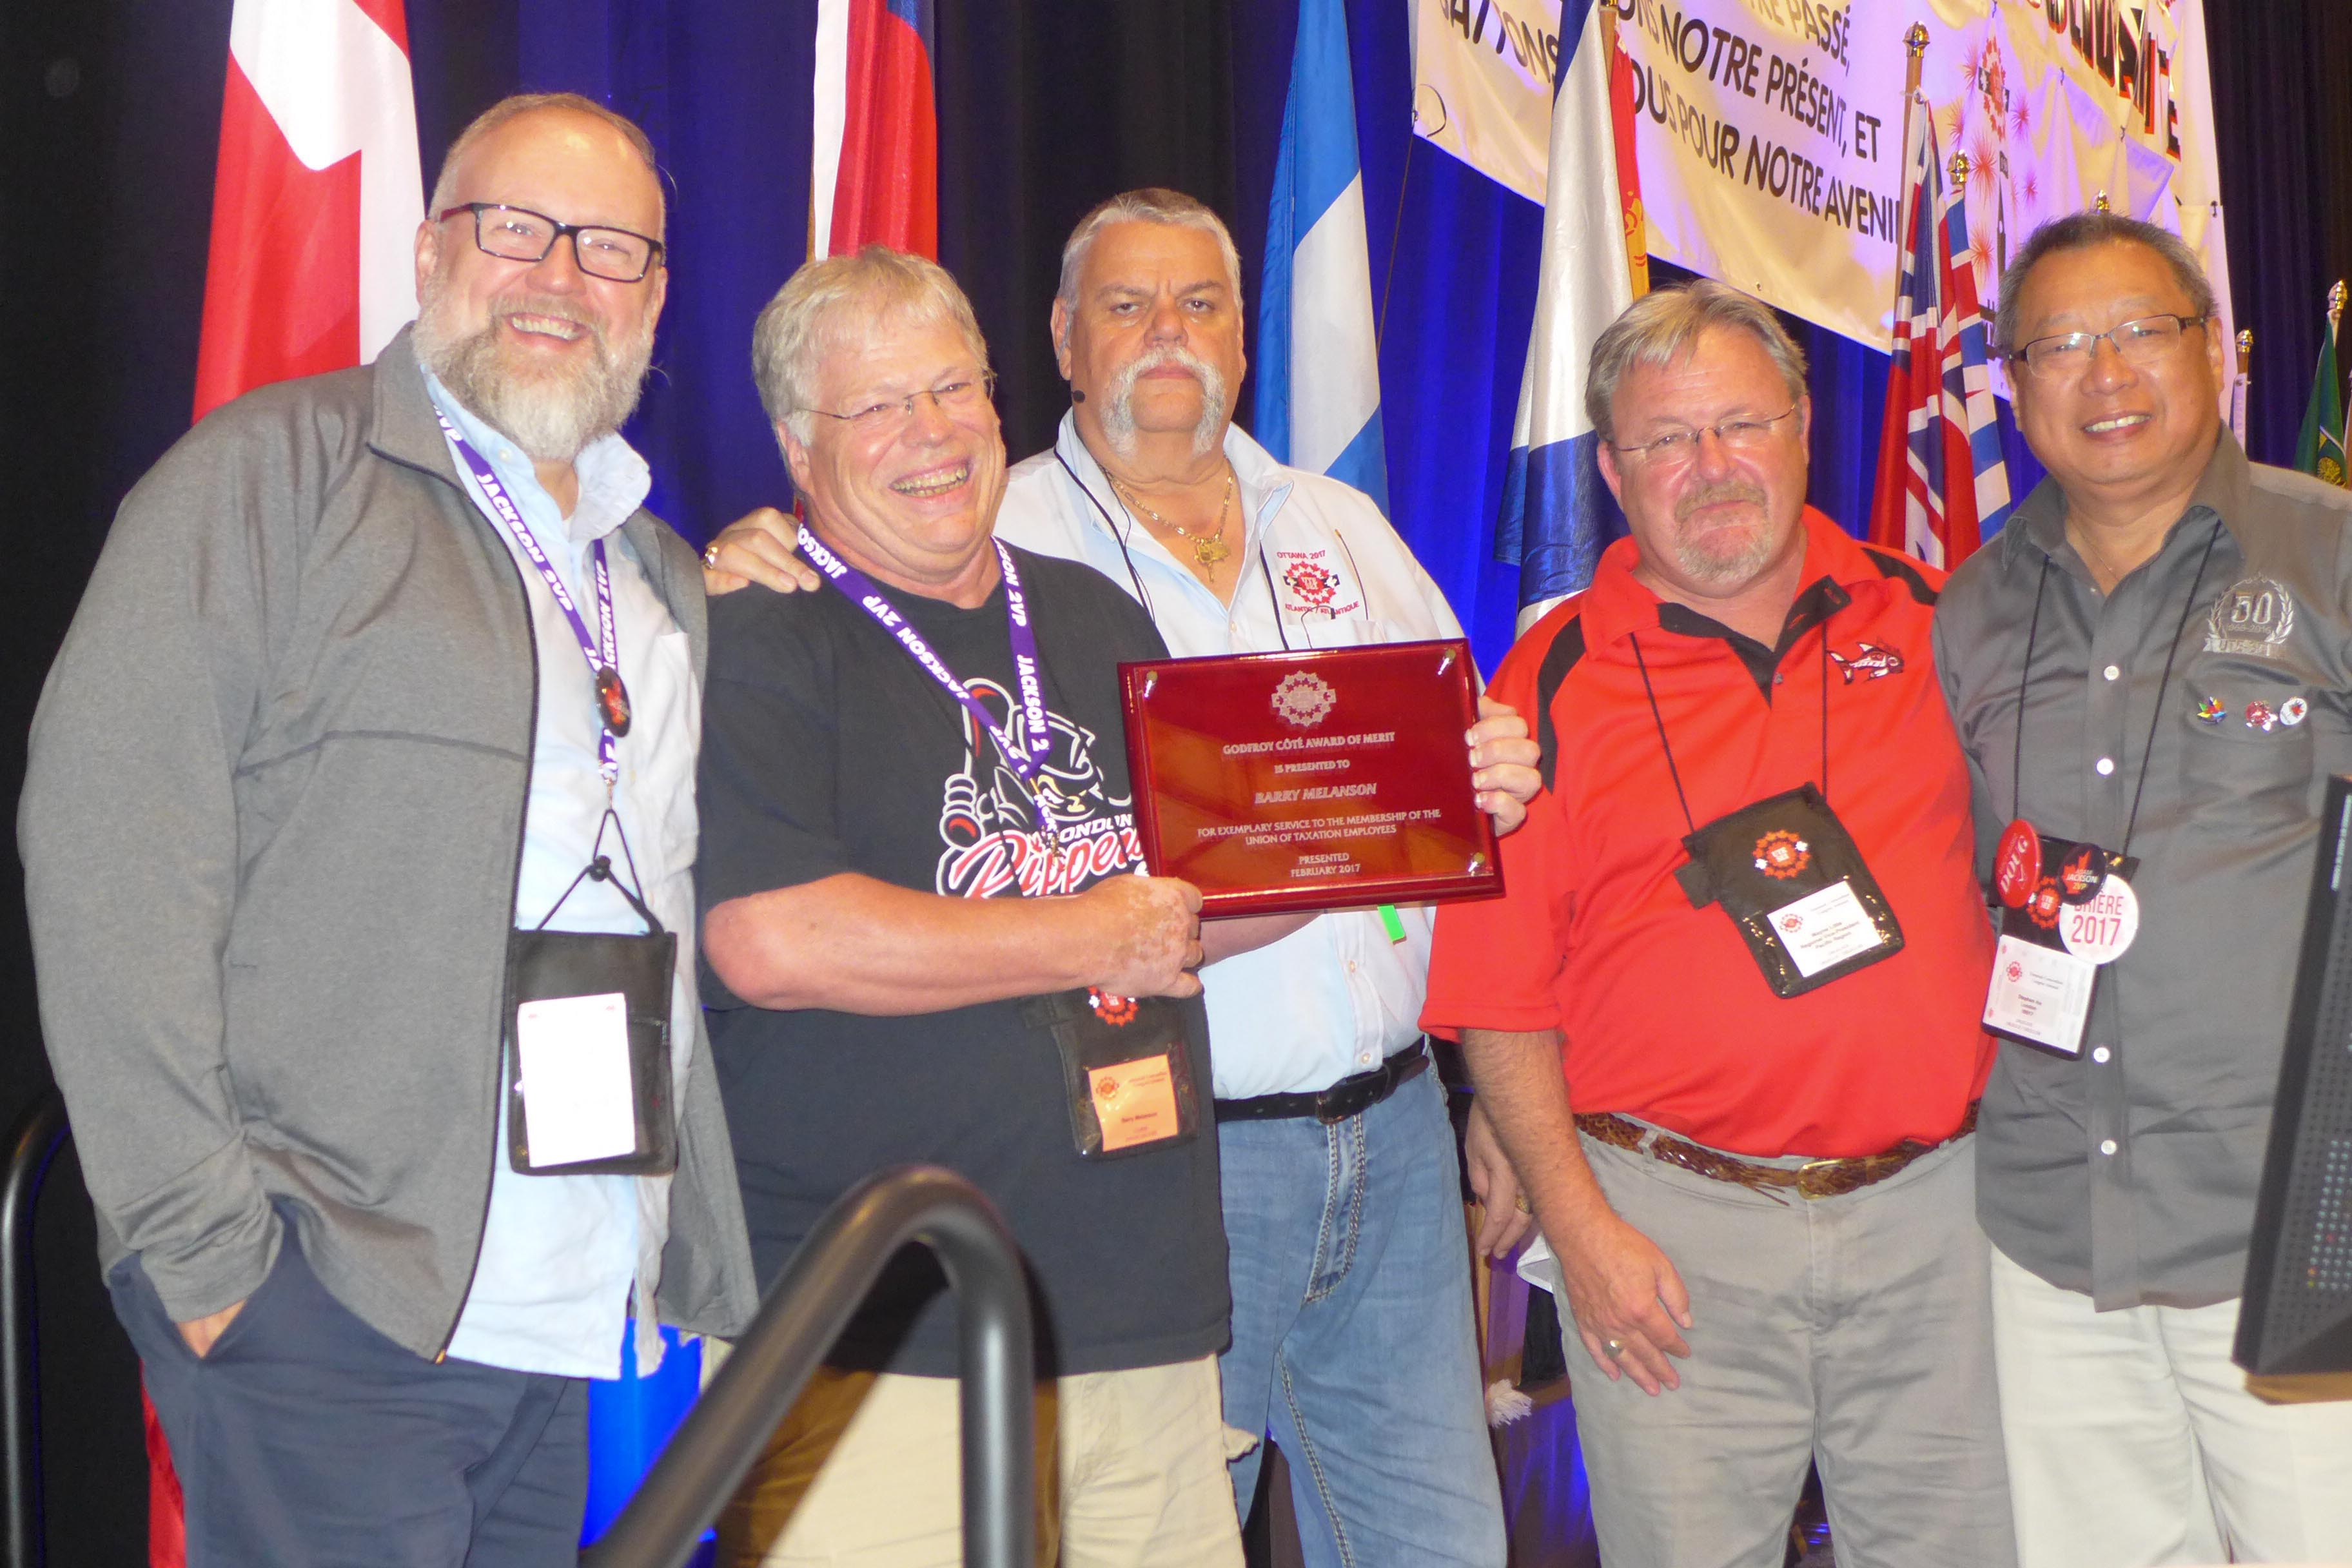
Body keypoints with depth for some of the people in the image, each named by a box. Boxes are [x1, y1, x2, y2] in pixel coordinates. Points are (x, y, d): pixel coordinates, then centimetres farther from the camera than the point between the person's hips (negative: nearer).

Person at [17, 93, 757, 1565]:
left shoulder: (666, 579, 20)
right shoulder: (274, 472, -2)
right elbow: (107, 832, -12)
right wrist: (198, 1230, -16)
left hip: (569, 1322, 7)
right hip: (323, 1295, -6)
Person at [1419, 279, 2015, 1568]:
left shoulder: (1924, 619, 8)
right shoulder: (1552, 682, -1)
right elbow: (1500, 999, -3)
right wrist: (1579, 1222, -9)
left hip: (1929, 1206, 3)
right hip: (1674, 1230, -2)